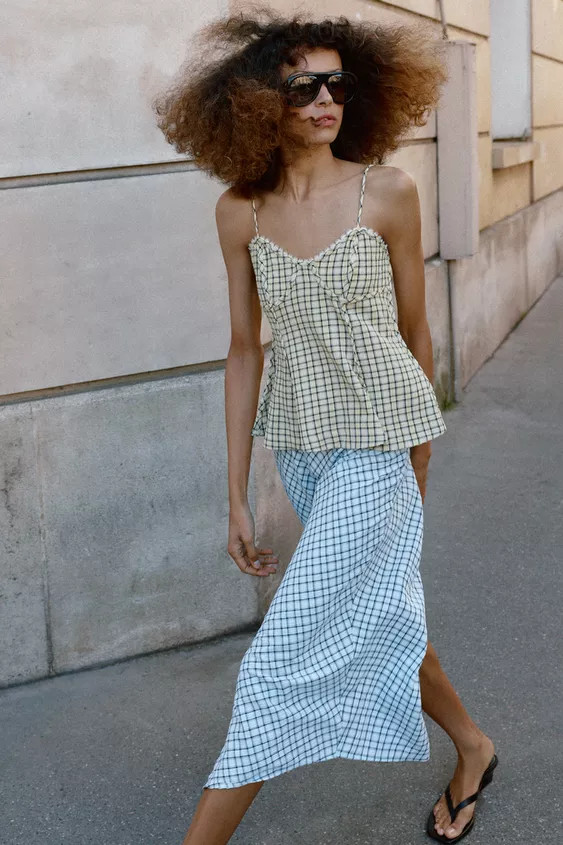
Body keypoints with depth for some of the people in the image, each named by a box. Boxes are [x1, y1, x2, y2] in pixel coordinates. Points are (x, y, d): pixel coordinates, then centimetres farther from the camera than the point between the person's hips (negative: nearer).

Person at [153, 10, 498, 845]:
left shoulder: (387, 192, -10)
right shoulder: (241, 211, -1)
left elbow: (414, 330, -1)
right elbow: (245, 349, 1)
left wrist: (419, 456, 6)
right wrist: (237, 497, 1)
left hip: (376, 440, -4)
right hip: (298, 439, 5)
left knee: (285, 657, -3)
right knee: (376, 615, 20)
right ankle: (472, 749, 45)